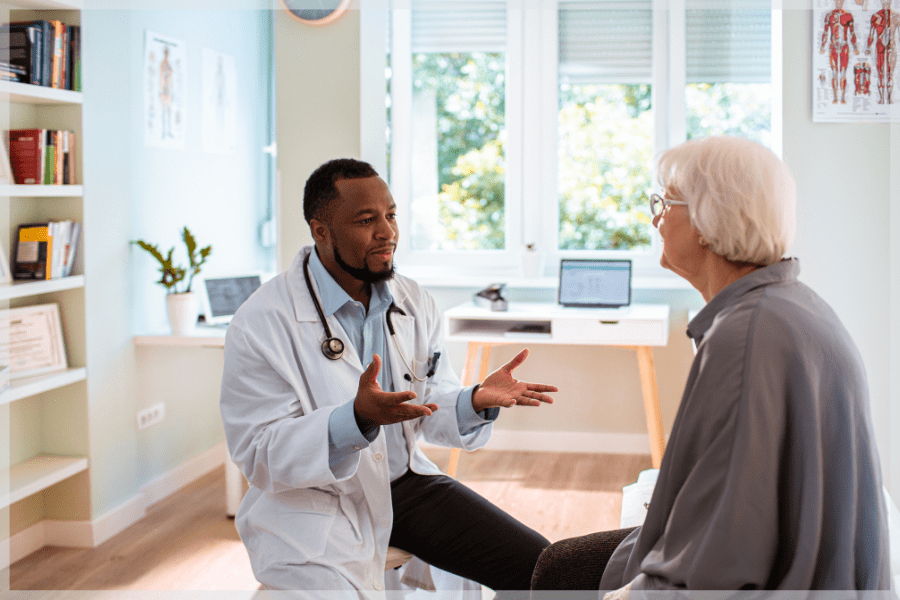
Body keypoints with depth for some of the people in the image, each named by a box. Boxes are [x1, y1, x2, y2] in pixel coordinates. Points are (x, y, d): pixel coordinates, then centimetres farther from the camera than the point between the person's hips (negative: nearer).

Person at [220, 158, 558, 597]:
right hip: (308, 503, -5)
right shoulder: (261, 323, -15)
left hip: (403, 482, 6)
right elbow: (259, 456, -19)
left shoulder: (415, 303, 5)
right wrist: (358, 418, -34)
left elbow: (433, 409, 9)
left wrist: (475, 402, -15)